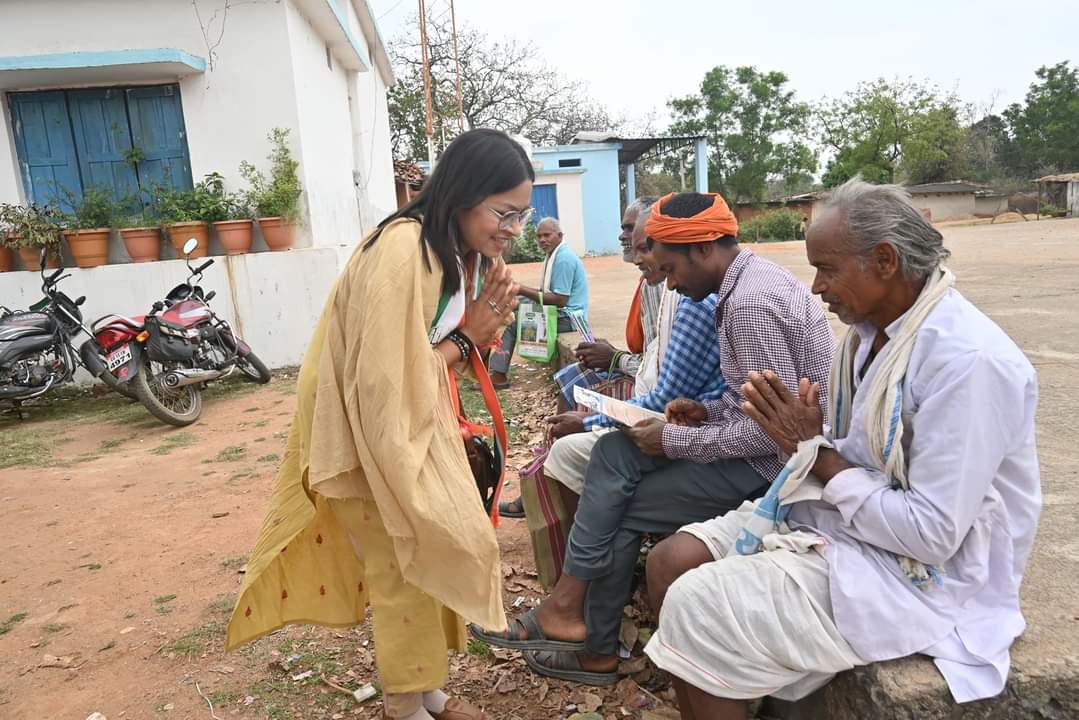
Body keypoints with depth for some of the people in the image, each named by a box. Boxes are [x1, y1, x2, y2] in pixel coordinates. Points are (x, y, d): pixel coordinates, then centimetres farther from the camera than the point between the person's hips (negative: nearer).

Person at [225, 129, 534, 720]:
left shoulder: (458, 249, 2)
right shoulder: (402, 250, -28)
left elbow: (434, 356, 5)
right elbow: (385, 379, -29)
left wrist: (478, 332, -13)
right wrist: (466, 341, -19)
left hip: (414, 423, 9)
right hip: (368, 429, -9)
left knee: (433, 555, 15)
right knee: (404, 569, 4)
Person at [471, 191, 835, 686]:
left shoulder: (750, 303, -24)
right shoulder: (750, 280, 8)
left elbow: (774, 428, -26)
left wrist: (677, 440, -17)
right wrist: (709, 412, 3)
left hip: (772, 463, -9)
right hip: (762, 443, 9)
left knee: (623, 508, -3)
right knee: (615, 453, -1)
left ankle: (597, 648, 18)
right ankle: (568, 607, 0)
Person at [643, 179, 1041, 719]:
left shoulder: (967, 358, -24)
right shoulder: (872, 328, 3)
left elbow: (933, 533, -25)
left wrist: (818, 454, -18)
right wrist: (807, 439, -8)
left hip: (922, 575, -8)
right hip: (846, 514, 8)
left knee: (696, 608, -20)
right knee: (671, 561, -2)